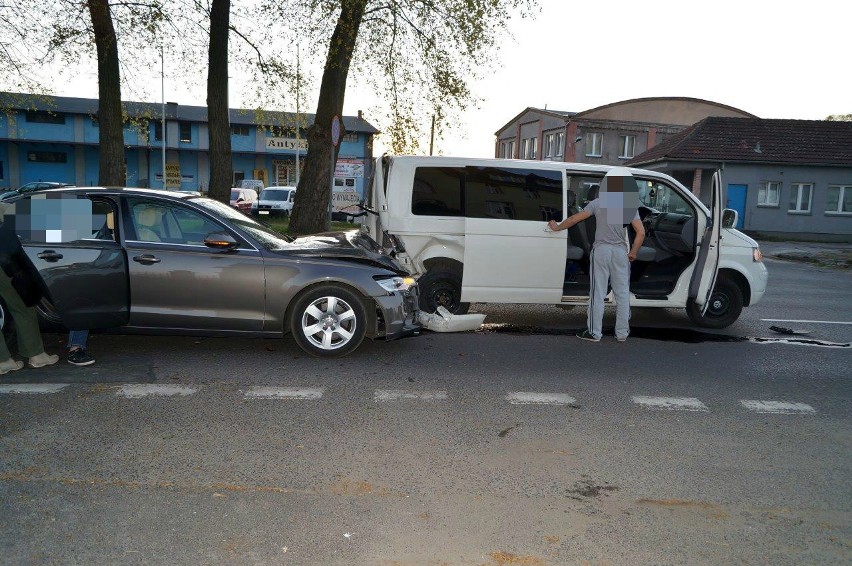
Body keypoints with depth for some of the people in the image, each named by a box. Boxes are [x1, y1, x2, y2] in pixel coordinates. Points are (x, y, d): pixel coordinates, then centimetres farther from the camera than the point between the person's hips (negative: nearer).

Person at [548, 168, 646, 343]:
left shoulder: (598, 203, -3)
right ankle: (622, 332, 18)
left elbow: (574, 218, -2)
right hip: (620, 252, 2)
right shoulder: (630, 206, 1)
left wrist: (557, 227, 12)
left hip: (601, 250, -2)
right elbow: (641, 232, -4)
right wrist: (633, 252, 8)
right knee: (622, 293, 11)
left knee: (598, 293, 3)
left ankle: (594, 332, 6)